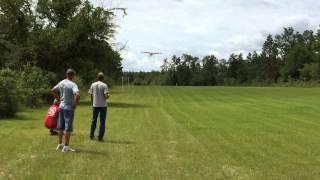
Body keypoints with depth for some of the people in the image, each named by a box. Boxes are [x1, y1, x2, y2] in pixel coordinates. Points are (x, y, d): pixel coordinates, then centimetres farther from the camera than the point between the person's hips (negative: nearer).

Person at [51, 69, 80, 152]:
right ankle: (66, 146, 3)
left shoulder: (61, 83, 6)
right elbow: (77, 95, -30)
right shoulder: (73, 85, -16)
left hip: (61, 107, 8)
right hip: (69, 108, -7)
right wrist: (75, 105, -17)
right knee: (68, 128, 0)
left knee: (61, 127, 17)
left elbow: (53, 90, 19)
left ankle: (60, 145, 27)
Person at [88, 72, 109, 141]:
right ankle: (100, 137, 1)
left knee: (94, 120, 17)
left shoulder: (93, 85, 3)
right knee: (102, 121, 3)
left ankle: (92, 135, 26)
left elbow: (91, 95, 6)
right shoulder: (104, 85, -8)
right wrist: (108, 96, 7)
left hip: (95, 105, 4)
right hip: (103, 105, -4)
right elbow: (106, 96, -16)